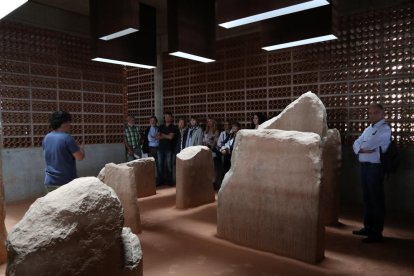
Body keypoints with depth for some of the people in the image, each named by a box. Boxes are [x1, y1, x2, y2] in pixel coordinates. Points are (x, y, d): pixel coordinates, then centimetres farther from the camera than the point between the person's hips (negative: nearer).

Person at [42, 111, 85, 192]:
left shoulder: (46, 138, 7)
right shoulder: (67, 138, -15)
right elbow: (80, 157, -14)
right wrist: (81, 148, 7)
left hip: (49, 181, 7)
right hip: (66, 181, -6)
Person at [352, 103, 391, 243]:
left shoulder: (385, 128, -8)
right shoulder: (368, 129, 18)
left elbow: (370, 145, -19)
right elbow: (356, 144, 10)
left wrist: (361, 145, 0)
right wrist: (362, 149, -10)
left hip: (375, 167, -8)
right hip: (365, 166, 8)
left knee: (376, 200, -3)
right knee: (367, 198, 13)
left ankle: (377, 233, 4)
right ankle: (368, 227, 24)